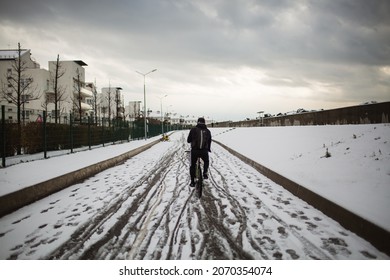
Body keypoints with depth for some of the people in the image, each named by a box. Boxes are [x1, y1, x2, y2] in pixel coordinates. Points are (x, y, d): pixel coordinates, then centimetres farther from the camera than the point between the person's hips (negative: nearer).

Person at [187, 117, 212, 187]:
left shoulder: (193, 130, 2)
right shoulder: (207, 131, 9)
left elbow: (188, 140, 5)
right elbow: (209, 141, 17)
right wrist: (209, 149, 35)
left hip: (195, 151, -1)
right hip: (204, 151, 1)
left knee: (193, 165, 16)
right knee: (206, 162, 32)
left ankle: (192, 182, 16)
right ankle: (205, 173, 17)